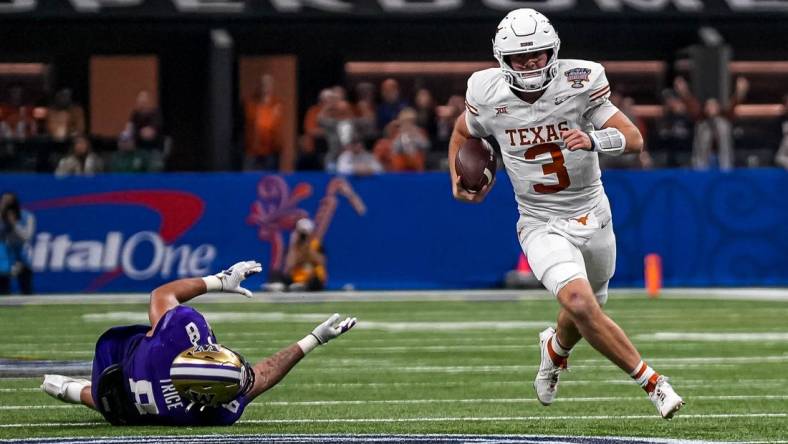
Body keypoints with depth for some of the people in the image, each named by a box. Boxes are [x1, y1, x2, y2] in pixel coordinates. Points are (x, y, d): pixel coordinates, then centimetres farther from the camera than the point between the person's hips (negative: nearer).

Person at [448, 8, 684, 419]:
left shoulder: (577, 85, -17)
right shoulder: (488, 96, -11)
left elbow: (633, 138, -21)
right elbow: (463, 132, 12)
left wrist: (592, 140, -39)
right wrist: (457, 179, -1)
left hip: (591, 216, 1)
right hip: (541, 226, -1)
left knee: (584, 312, 18)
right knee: (579, 303, -25)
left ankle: (555, 348, 55)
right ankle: (650, 382, -13)